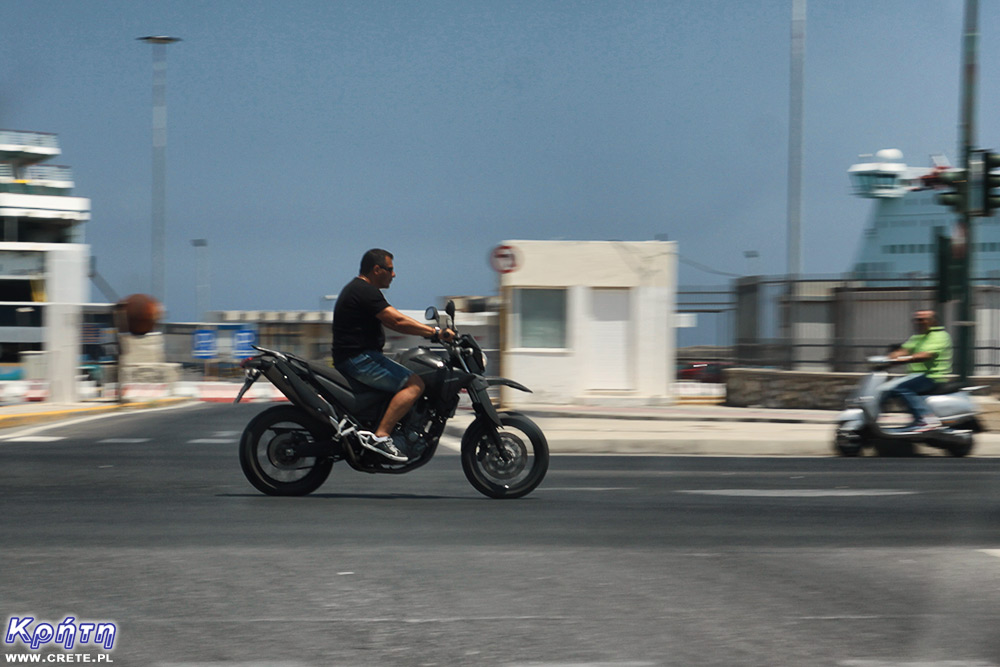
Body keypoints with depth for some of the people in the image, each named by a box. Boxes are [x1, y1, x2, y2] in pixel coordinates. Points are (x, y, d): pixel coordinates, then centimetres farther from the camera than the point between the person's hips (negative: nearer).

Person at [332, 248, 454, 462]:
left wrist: (427, 330, 19)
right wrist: (436, 332, -18)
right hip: (359, 359, -11)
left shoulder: (357, 288, 21)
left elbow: (392, 322, 24)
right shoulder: (366, 291, -13)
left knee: (409, 380, 22)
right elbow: (397, 321, -20)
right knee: (414, 384, -19)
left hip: (354, 358, 11)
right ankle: (380, 435, -27)